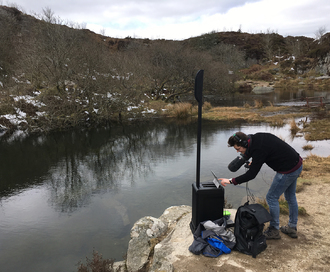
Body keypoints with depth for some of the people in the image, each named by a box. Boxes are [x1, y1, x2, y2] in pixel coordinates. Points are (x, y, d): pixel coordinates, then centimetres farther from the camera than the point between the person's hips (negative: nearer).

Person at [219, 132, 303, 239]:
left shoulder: (258, 149, -27)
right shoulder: (256, 137, -1)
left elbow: (251, 174, -24)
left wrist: (231, 181, -20)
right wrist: (255, 162, 5)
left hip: (288, 170, -10)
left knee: (271, 198, 2)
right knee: (290, 197, 21)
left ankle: (274, 230, 15)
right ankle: (292, 228, 36)